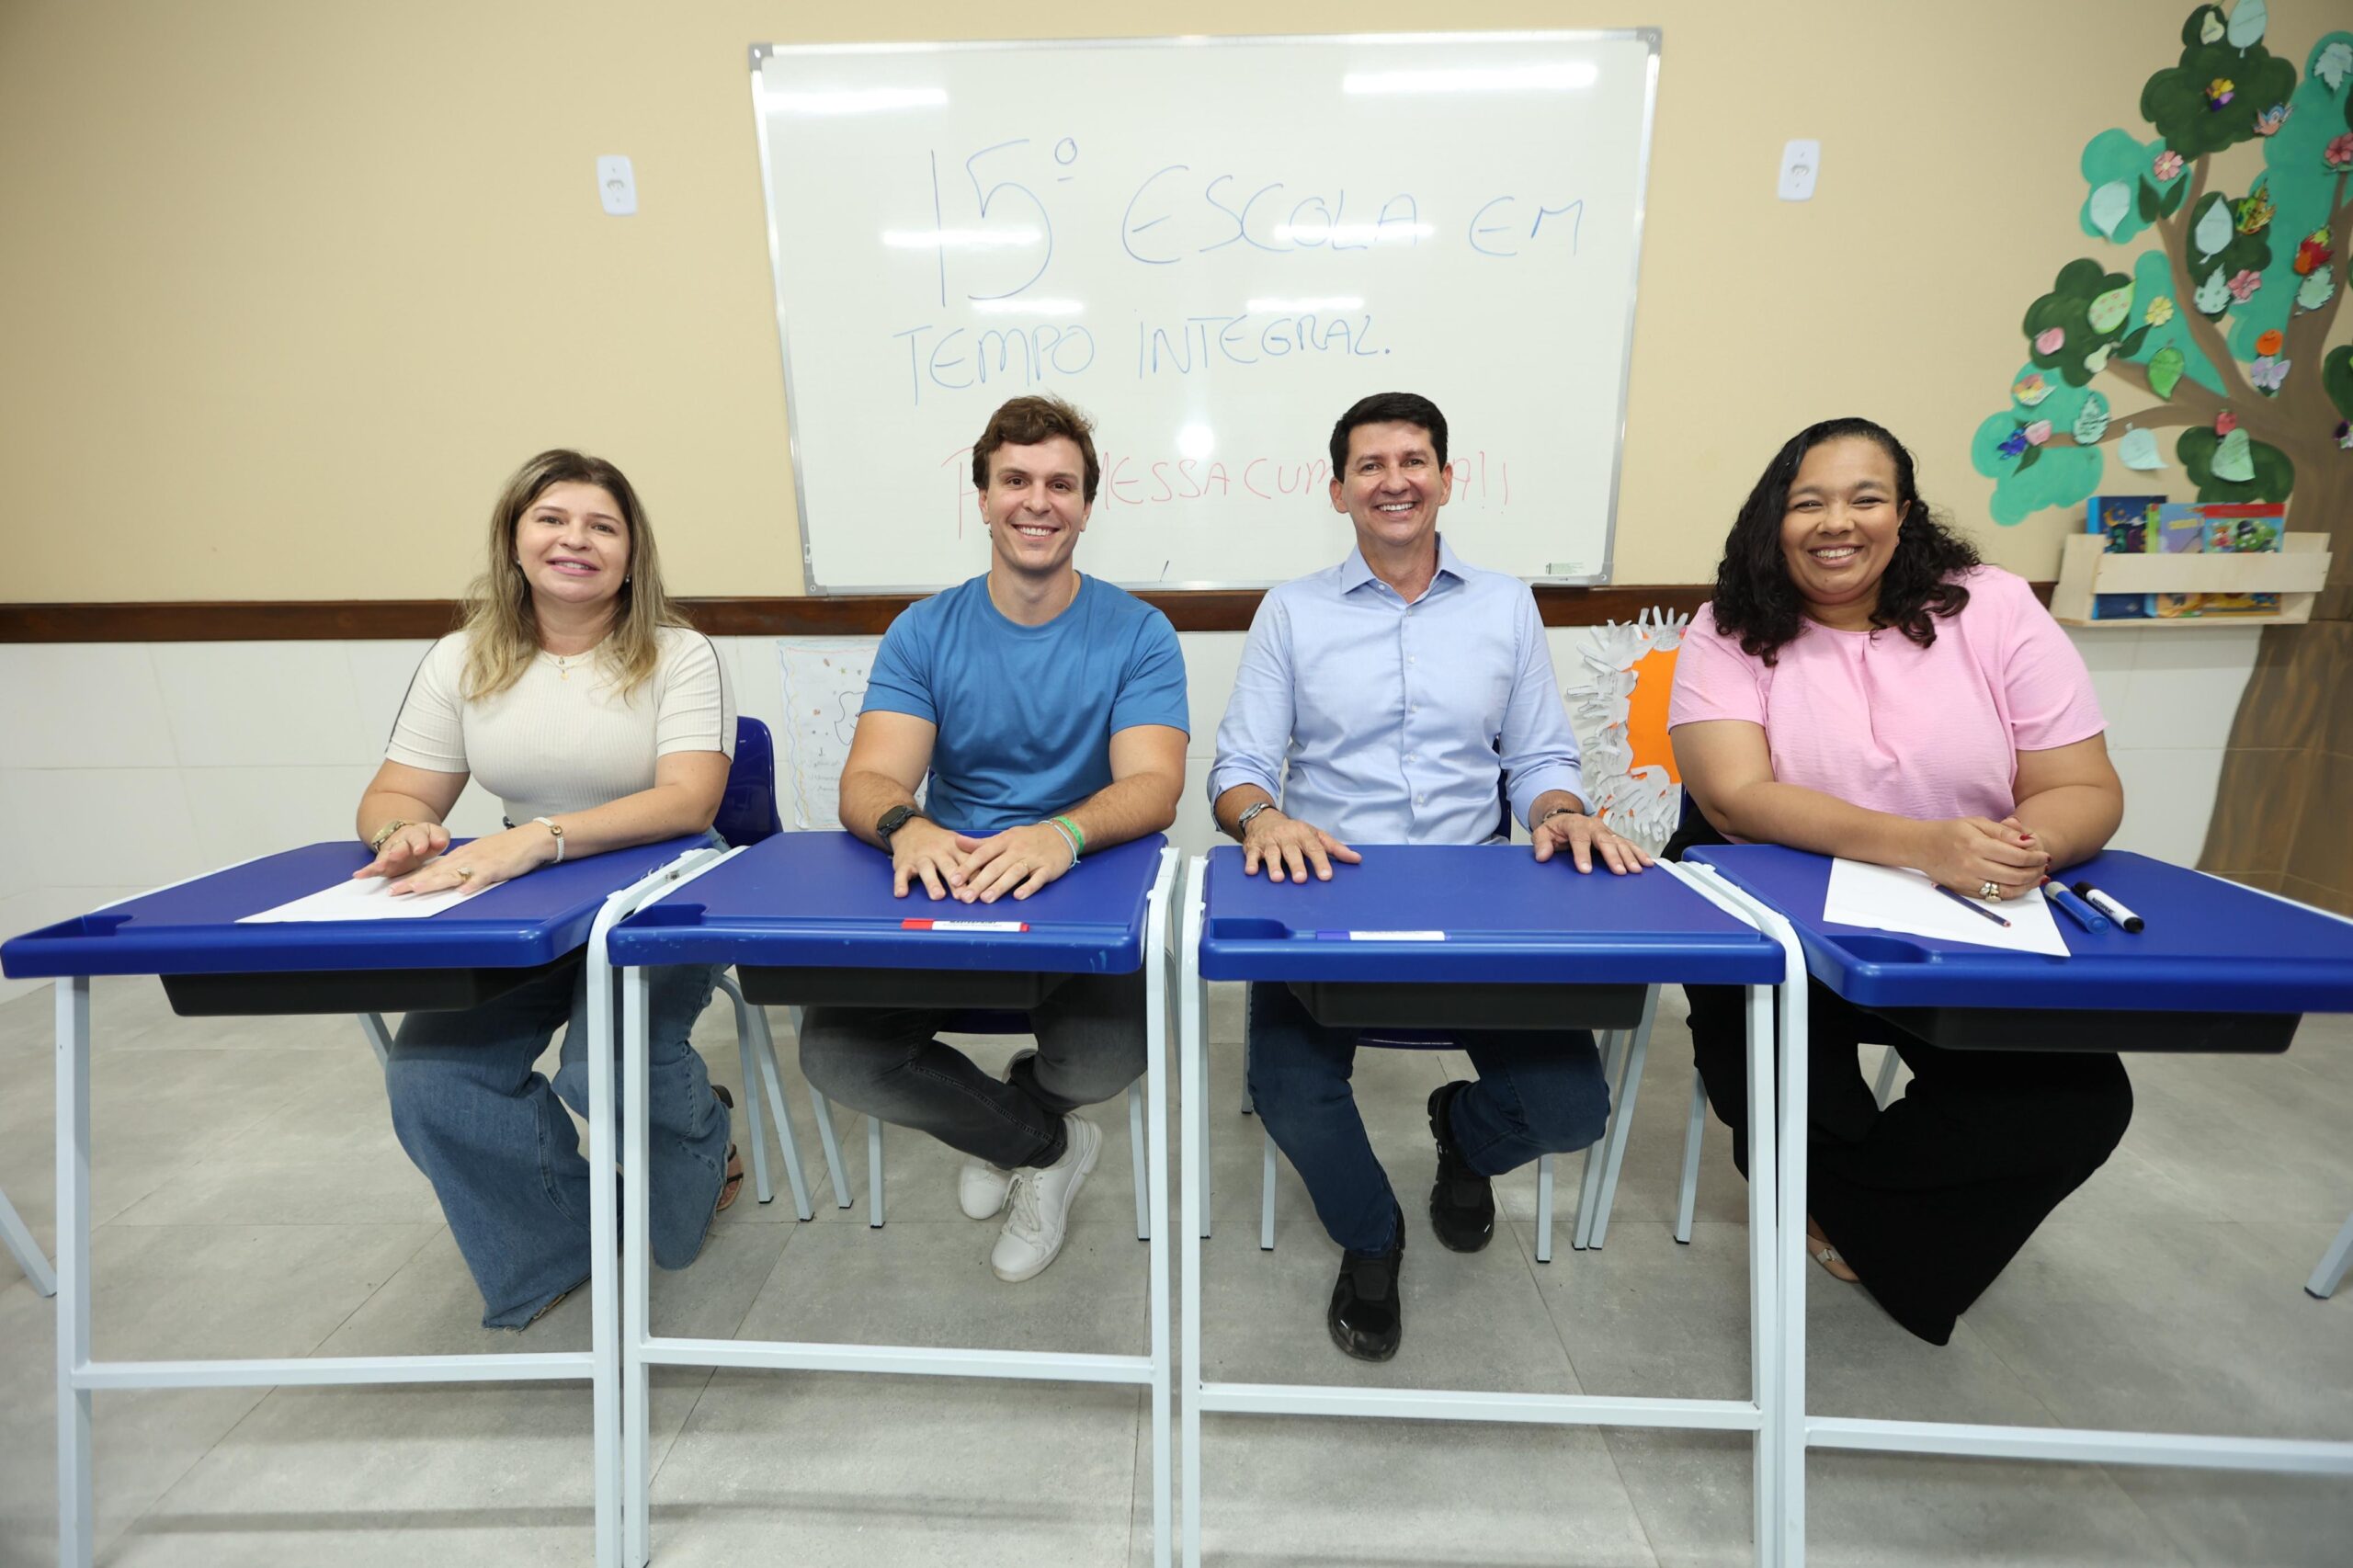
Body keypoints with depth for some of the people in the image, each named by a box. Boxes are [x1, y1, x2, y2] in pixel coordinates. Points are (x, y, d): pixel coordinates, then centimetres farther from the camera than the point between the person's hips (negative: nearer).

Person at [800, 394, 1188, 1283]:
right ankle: (1047, 1142, 7)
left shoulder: (1137, 633, -1)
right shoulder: (924, 633, 4)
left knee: (1107, 1054, -30)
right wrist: (907, 827, -34)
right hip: (943, 899, 2)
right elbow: (868, 782, -8)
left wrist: (1062, 834, -38)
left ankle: (1013, 1110, 13)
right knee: (835, 1054, -21)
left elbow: (1153, 785, -14)